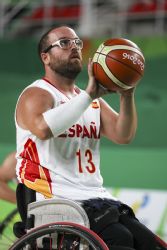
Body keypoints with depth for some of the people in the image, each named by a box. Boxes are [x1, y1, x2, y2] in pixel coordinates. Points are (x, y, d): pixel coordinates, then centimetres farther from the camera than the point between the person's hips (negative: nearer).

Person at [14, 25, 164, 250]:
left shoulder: (94, 102, 23)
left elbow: (123, 136, 5)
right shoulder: (36, 95, -1)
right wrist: (88, 95, -25)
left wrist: (127, 95, -11)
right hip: (59, 203, -7)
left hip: (99, 199, 7)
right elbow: (43, 129, -25)